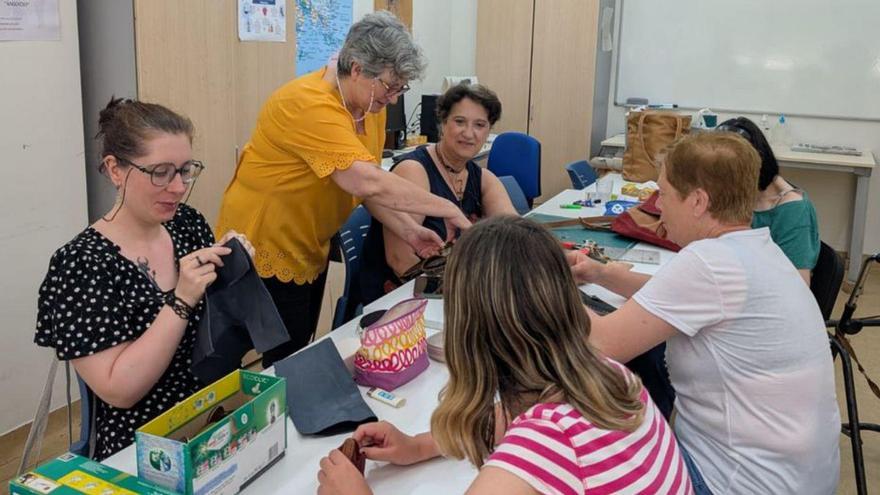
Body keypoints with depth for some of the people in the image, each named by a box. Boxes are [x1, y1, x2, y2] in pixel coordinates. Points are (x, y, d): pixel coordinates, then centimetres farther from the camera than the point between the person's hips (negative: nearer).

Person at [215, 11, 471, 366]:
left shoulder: (369, 104, -1)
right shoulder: (310, 105, -28)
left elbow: (369, 183, 2)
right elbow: (367, 182, -37)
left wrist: (409, 231, -12)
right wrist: (446, 209, -30)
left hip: (310, 248, 8)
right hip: (266, 246, -8)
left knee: (301, 351, 17)